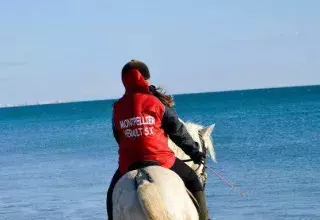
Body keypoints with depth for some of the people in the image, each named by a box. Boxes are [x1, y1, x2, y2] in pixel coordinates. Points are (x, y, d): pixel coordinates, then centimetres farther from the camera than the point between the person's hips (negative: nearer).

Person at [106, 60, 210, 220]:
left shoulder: (117, 108, 5)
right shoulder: (156, 102, -4)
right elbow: (178, 131, 2)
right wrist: (195, 151, 15)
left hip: (128, 163, 2)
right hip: (159, 159, -2)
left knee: (113, 193, 28)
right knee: (193, 180, 17)